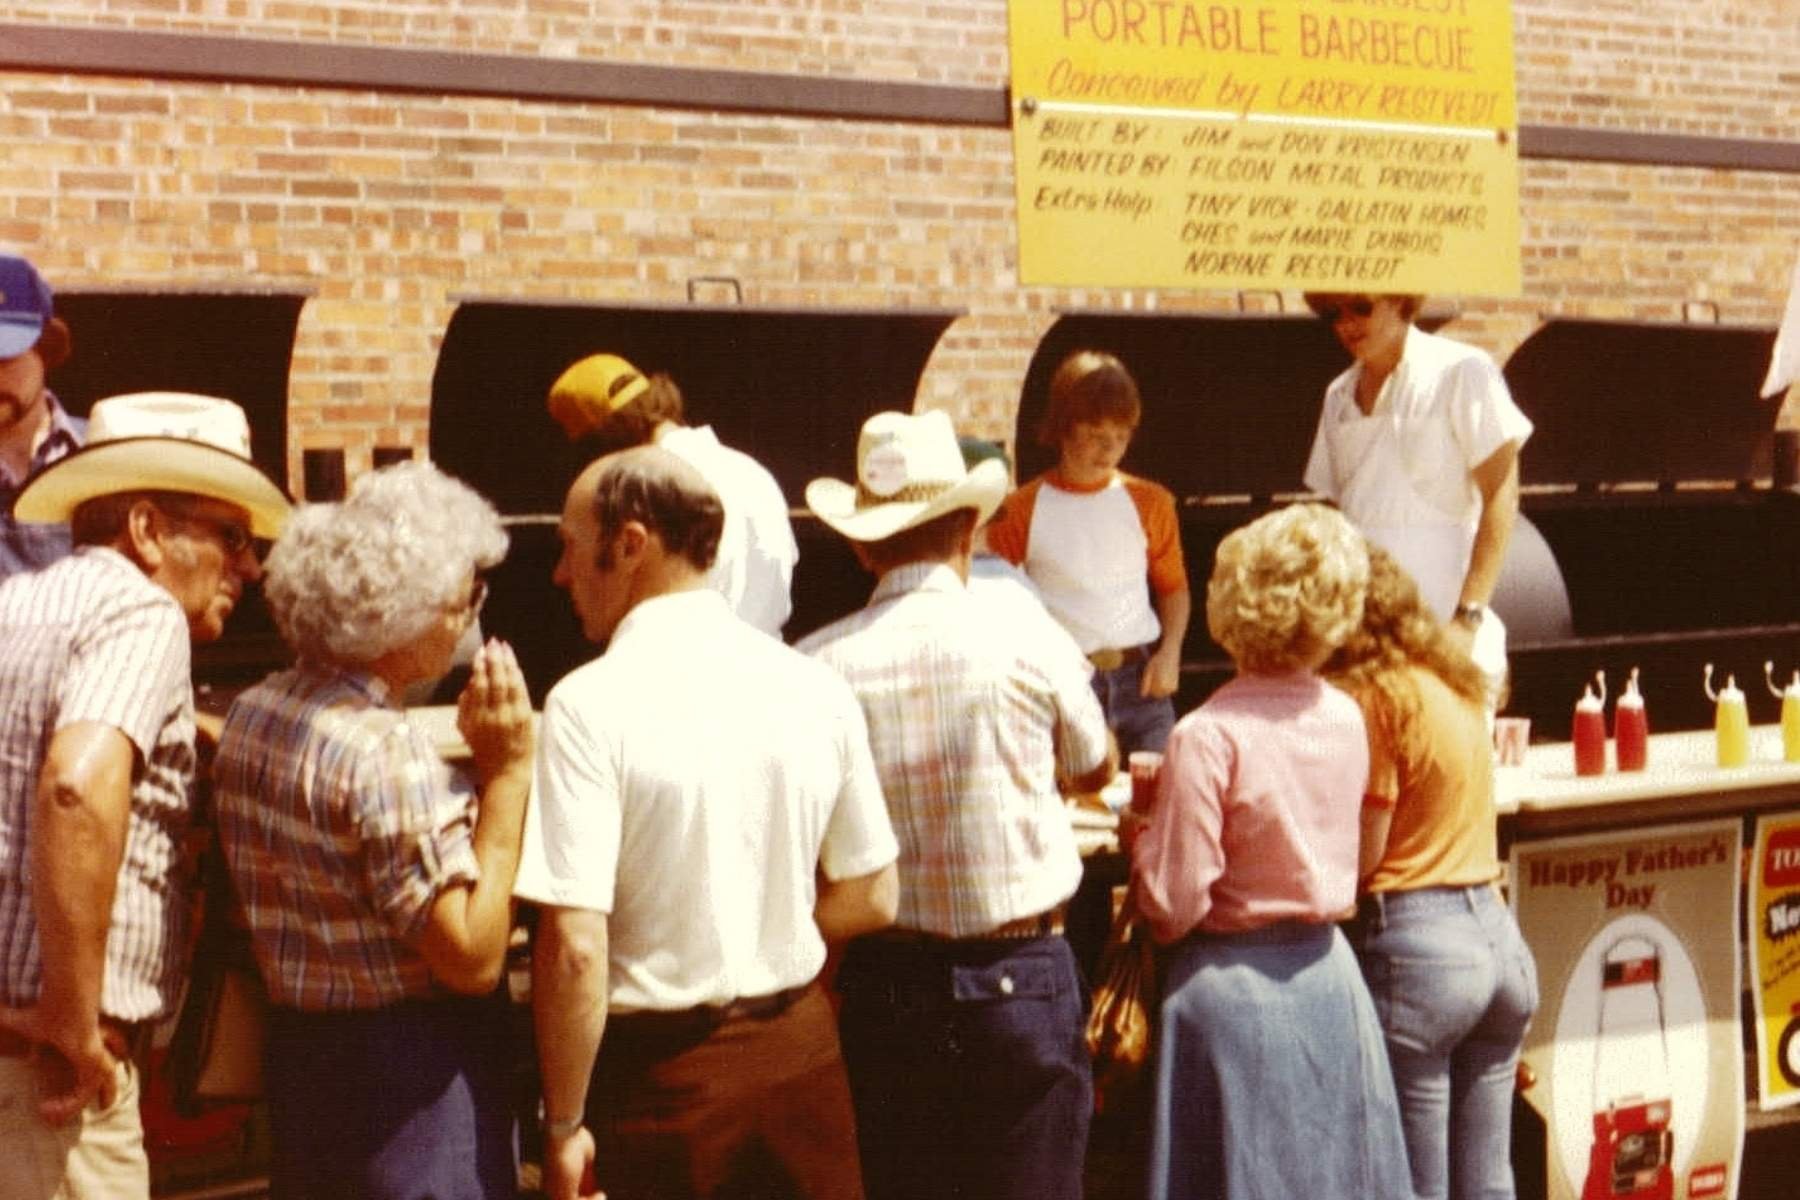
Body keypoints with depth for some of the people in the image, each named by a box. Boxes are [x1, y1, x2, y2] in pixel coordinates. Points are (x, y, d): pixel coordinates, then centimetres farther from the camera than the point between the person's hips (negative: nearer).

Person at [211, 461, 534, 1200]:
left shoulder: (251, 716, 4)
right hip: (412, 1079, -8)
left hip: (295, 1051, 8)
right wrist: (507, 773, -19)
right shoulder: (387, 751, -23)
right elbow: (474, 958, -22)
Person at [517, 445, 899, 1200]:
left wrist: (565, 1124, -11)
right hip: (801, 1048, 4)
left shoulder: (591, 704, -17)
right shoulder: (815, 688, -2)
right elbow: (871, 898, 6)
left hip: (662, 1067, -4)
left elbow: (574, 946, -20)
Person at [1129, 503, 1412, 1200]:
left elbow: (1174, 902, -19)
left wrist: (1142, 838, 1)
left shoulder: (1208, 737, -19)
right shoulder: (1346, 719, -1)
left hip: (1233, 986, -6)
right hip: (1327, 975, 6)